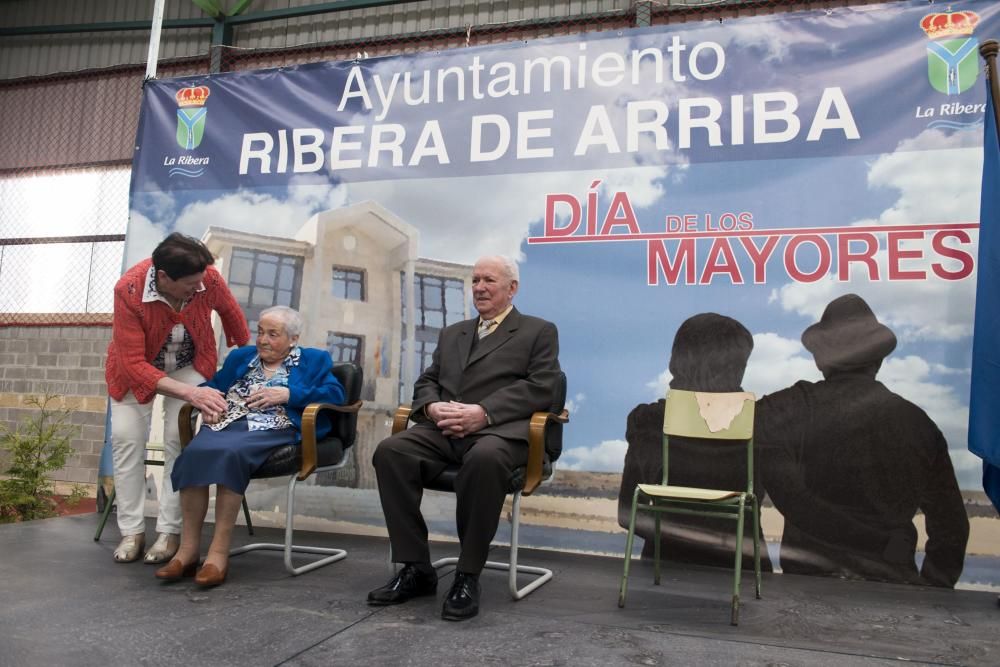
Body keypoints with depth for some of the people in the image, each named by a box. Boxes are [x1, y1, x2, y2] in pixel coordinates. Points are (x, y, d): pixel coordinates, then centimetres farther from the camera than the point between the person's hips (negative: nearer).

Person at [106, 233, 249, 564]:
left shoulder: (208, 278, -29)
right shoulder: (128, 290, -35)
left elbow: (230, 311, -5)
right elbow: (133, 363, -35)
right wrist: (188, 393, -45)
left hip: (190, 364, 1)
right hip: (136, 366, 0)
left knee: (180, 439, -12)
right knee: (126, 438, -7)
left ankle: (170, 531, -5)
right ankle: (132, 531, 6)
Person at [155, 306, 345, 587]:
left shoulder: (313, 360, 15)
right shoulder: (241, 356, 30)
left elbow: (335, 394, 0)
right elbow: (213, 384, 28)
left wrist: (287, 394, -8)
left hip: (272, 430, -4)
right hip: (229, 423, 4)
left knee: (231, 453, -35)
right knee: (195, 452, -30)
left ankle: (219, 552, -29)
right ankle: (188, 549, -23)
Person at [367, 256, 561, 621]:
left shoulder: (539, 331, 12)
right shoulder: (451, 333, 28)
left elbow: (541, 387, -3)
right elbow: (426, 381, 21)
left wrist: (483, 412, -16)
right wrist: (433, 407, -5)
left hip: (500, 430, -5)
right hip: (444, 429, 5)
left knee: (485, 459, -40)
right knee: (390, 450, -24)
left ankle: (468, 576, -23)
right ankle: (416, 569, -14)